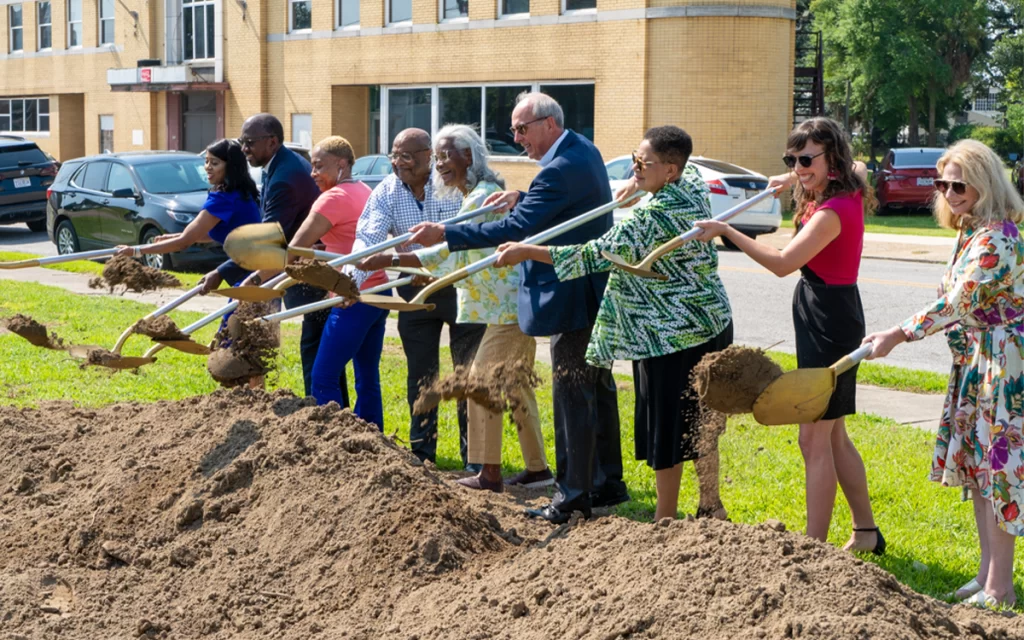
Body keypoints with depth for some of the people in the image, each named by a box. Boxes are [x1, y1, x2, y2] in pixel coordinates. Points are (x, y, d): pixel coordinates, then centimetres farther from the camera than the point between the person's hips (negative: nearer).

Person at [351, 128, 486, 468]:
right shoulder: (386, 192, -4)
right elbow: (368, 237, -16)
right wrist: (351, 280, -31)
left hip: (462, 286, -3)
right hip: (416, 290, 3)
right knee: (420, 375, 10)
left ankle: (473, 457, 10)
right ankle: (422, 452, 22)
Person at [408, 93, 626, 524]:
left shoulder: (561, 170, -22)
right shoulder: (583, 151, 10)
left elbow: (513, 229, -25)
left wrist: (445, 234, -23)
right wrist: (521, 199, 7)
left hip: (572, 300, -11)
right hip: (594, 293, 11)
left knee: (572, 395, -5)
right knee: (598, 387, 16)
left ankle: (573, 494, 1)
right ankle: (608, 483, 26)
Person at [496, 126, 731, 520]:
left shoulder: (655, 215, -25)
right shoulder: (693, 184, 1)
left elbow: (600, 254, -24)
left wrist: (528, 252, -22)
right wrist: (638, 187, 37)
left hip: (670, 336, -9)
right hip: (712, 323, 10)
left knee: (666, 426, 2)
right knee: (698, 418, 18)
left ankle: (665, 519, 11)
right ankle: (711, 506, 27)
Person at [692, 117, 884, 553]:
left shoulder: (832, 213, -22)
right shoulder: (847, 195, 8)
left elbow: (783, 263, -29)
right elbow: (856, 169, 34)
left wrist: (727, 232, -26)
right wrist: (797, 181, 27)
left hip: (827, 321, -11)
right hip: (832, 318, 11)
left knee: (814, 439, -7)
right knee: (833, 436, 18)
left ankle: (814, 546, -3)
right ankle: (866, 533, 28)